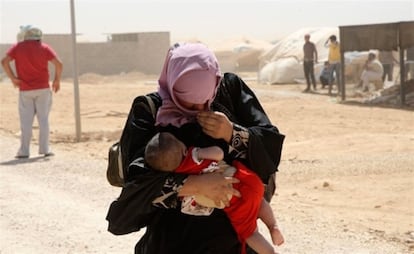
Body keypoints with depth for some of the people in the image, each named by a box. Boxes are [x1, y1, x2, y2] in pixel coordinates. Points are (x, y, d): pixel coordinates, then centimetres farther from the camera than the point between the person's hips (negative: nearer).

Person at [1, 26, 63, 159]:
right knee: (43, 119, 8)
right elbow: (59, 64, -10)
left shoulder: (17, 47, 1)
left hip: (25, 90, 0)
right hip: (43, 89, 0)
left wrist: (13, 78, -6)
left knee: (26, 120, 4)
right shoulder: (45, 48, 0)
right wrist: (57, 80, 2)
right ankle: (45, 149, 9)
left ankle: (24, 151, 2)